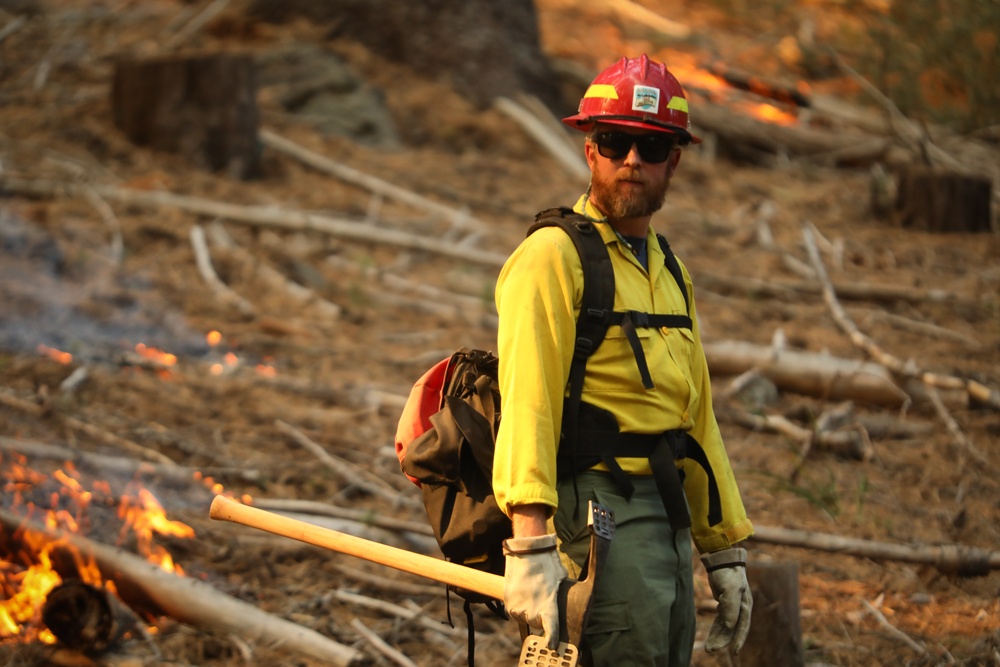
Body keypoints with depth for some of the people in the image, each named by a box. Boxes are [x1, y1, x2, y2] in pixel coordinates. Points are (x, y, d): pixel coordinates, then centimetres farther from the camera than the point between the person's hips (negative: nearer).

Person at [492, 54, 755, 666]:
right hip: (600, 507, -8)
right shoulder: (553, 255, -7)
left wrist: (725, 551, 21)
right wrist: (530, 541, -29)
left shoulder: (668, 272, 20)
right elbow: (527, 401, -18)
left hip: (669, 515, 9)